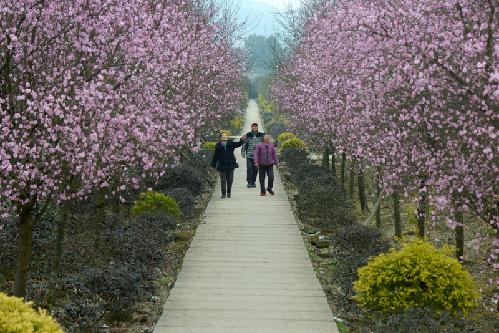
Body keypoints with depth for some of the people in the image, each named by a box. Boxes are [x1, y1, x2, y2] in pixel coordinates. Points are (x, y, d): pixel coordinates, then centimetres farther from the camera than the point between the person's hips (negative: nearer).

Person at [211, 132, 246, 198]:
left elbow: (237, 144, -12)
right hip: (222, 165, -2)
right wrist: (213, 164, 3)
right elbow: (215, 155, 3)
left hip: (230, 164, 2)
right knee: (223, 180, 1)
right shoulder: (218, 145, 0)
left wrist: (242, 141, -33)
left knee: (230, 180, 9)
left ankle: (228, 192, 29)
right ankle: (223, 193, 10)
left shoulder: (231, 143, 4)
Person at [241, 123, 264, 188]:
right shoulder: (248, 135, 4)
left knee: (256, 169, 4)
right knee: (249, 168, -9)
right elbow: (244, 144, 6)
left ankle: (253, 182, 13)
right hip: (249, 155, -1)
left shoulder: (261, 135, 7)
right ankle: (249, 182, -8)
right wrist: (243, 152, -1)